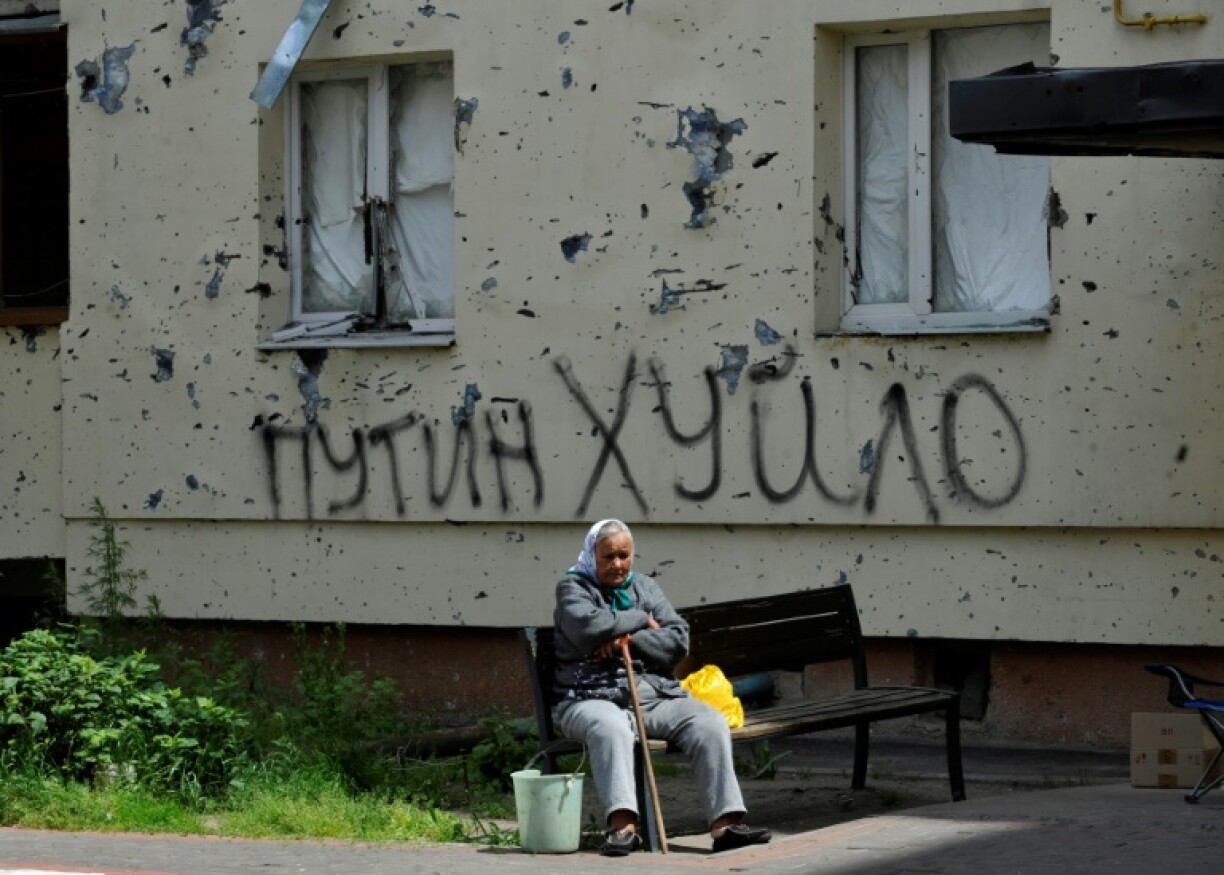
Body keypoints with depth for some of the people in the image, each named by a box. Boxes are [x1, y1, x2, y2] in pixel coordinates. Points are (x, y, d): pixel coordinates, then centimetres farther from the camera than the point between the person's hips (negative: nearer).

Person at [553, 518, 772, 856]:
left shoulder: (645, 587, 21)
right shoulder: (573, 587, 8)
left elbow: (678, 641, 8)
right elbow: (587, 627, -15)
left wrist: (631, 639, -9)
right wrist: (640, 620, -2)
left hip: (655, 697, 5)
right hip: (594, 698, -5)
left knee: (710, 722, -19)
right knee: (611, 727, -39)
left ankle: (726, 822, -26)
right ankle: (623, 826, -51)